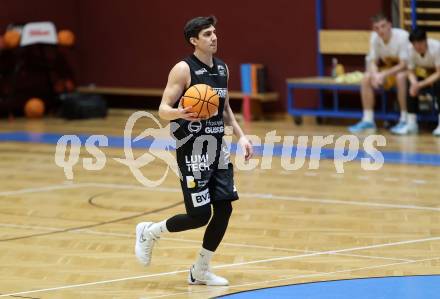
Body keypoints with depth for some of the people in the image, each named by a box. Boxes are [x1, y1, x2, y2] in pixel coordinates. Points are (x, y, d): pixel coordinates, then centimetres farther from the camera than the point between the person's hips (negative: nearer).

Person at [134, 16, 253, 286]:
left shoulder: (222, 69, 10)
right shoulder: (183, 70, -12)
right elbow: (163, 110, -14)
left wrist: (241, 136, 10)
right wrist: (180, 114, -35)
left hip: (217, 147, 7)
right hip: (192, 151, -7)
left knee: (224, 209, 1)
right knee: (200, 215, -8)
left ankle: (200, 271, 15)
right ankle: (149, 232, 18)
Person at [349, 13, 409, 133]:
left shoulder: (402, 36, -29)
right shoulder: (375, 37, -13)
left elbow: (403, 65, -28)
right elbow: (373, 62, -7)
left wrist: (384, 75, -36)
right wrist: (375, 75, -29)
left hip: (406, 69, -5)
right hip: (388, 67, 6)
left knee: (400, 77, -37)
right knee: (366, 78, -16)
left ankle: (404, 119, -29)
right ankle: (368, 120, -10)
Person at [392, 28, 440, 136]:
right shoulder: (411, 50, -17)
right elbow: (411, 72, -9)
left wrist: (420, 84, -37)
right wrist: (414, 83, -32)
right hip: (425, 75, 4)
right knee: (410, 86, -23)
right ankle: (411, 124, -18)